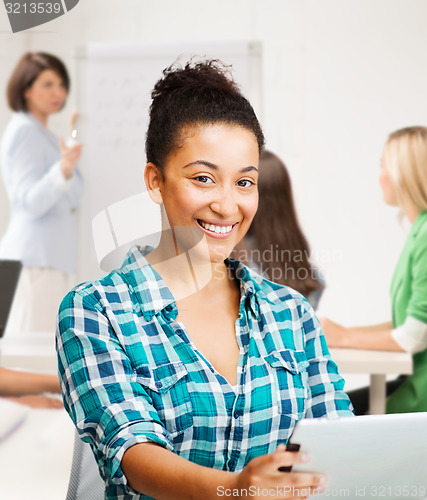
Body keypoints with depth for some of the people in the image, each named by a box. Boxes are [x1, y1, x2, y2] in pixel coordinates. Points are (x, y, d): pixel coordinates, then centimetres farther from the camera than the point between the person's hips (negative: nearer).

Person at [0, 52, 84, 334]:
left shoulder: (40, 132, 20)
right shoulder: (24, 131, -9)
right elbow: (32, 203, -20)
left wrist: (68, 159, 34)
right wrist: (63, 170, -35)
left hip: (54, 258, 10)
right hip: (36, 259, -10)